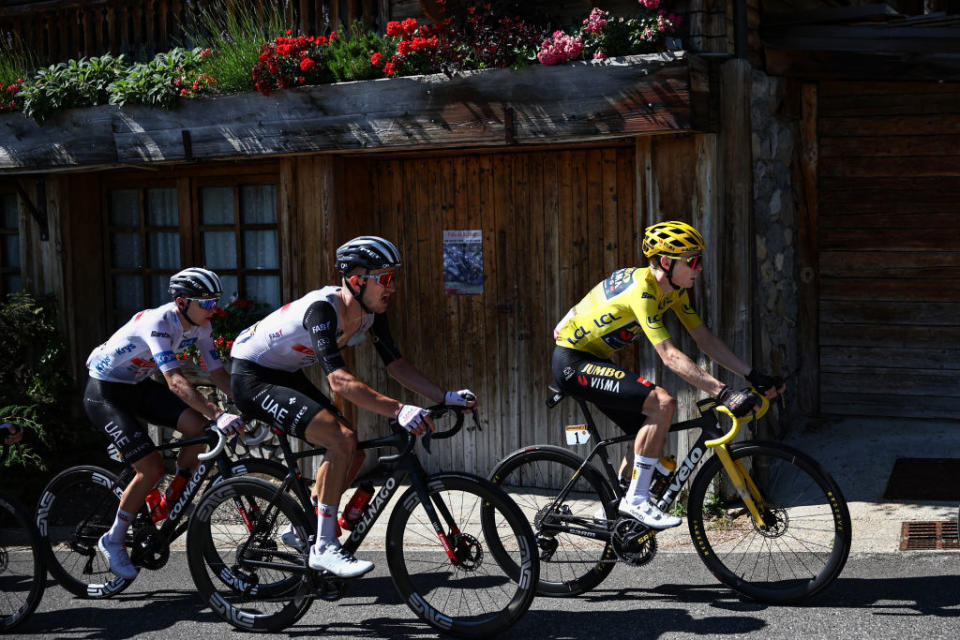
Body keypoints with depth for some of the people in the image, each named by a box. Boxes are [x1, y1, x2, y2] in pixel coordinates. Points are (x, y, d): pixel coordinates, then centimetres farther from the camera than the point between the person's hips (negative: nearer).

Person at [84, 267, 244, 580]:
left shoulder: (199, 327, -7)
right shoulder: (158, 323, -32)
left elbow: (218, 373, -2)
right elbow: (175, 381, -42)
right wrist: (218, 414, -50)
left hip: (139, 386, 8)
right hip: (105, 392, -8)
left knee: (198, 426, -15)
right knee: (152, 468, -16)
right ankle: (112, 541, 3)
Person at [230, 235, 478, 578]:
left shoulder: (370, 313, -6)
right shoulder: (323, 308, -31)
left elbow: (397, 365, -1)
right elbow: (340, 380, -42)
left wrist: (446, 396, -13)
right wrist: (399, 410, -50)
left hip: (286, 375, 9)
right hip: (253, 378, -9)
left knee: (353, 452, 1)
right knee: (342, 440, -24)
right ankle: (324, 548, -15)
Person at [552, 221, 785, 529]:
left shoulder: (674, 289, 2)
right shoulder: (642, 289, -27)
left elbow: (705, 339, 5)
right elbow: (670, 356, -33)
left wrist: (753, 375, -3)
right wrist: (723, 393, -38)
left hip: (595, 362, 10)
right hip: (572, 362, -10)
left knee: (653, 431, 10)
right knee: (662, 403, -23)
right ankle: (636, 500, -16)